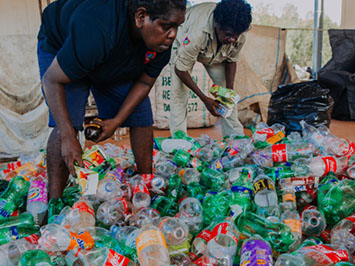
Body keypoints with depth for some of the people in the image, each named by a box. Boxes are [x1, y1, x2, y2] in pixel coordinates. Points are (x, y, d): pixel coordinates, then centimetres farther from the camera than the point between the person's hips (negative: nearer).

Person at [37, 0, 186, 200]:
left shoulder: (162, 40, -26)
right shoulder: (96, 33, -45)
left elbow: (144, 83, -11)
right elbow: (52, 80, -34)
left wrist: (117, 120, -19)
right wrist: (68, 137, -35)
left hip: (116, 64, 5)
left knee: (143, 119, -3)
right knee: (65, 125, -22)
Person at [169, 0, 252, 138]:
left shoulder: (240, 34, -30)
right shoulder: (197, 33, -46)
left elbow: (231, 60, -9)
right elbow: (180, 69, -35)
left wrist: (230, 89, -21)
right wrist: (205, 99, -34)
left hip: (217, 52, 4)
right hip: (183, 44, -4)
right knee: (179, 92, -19)